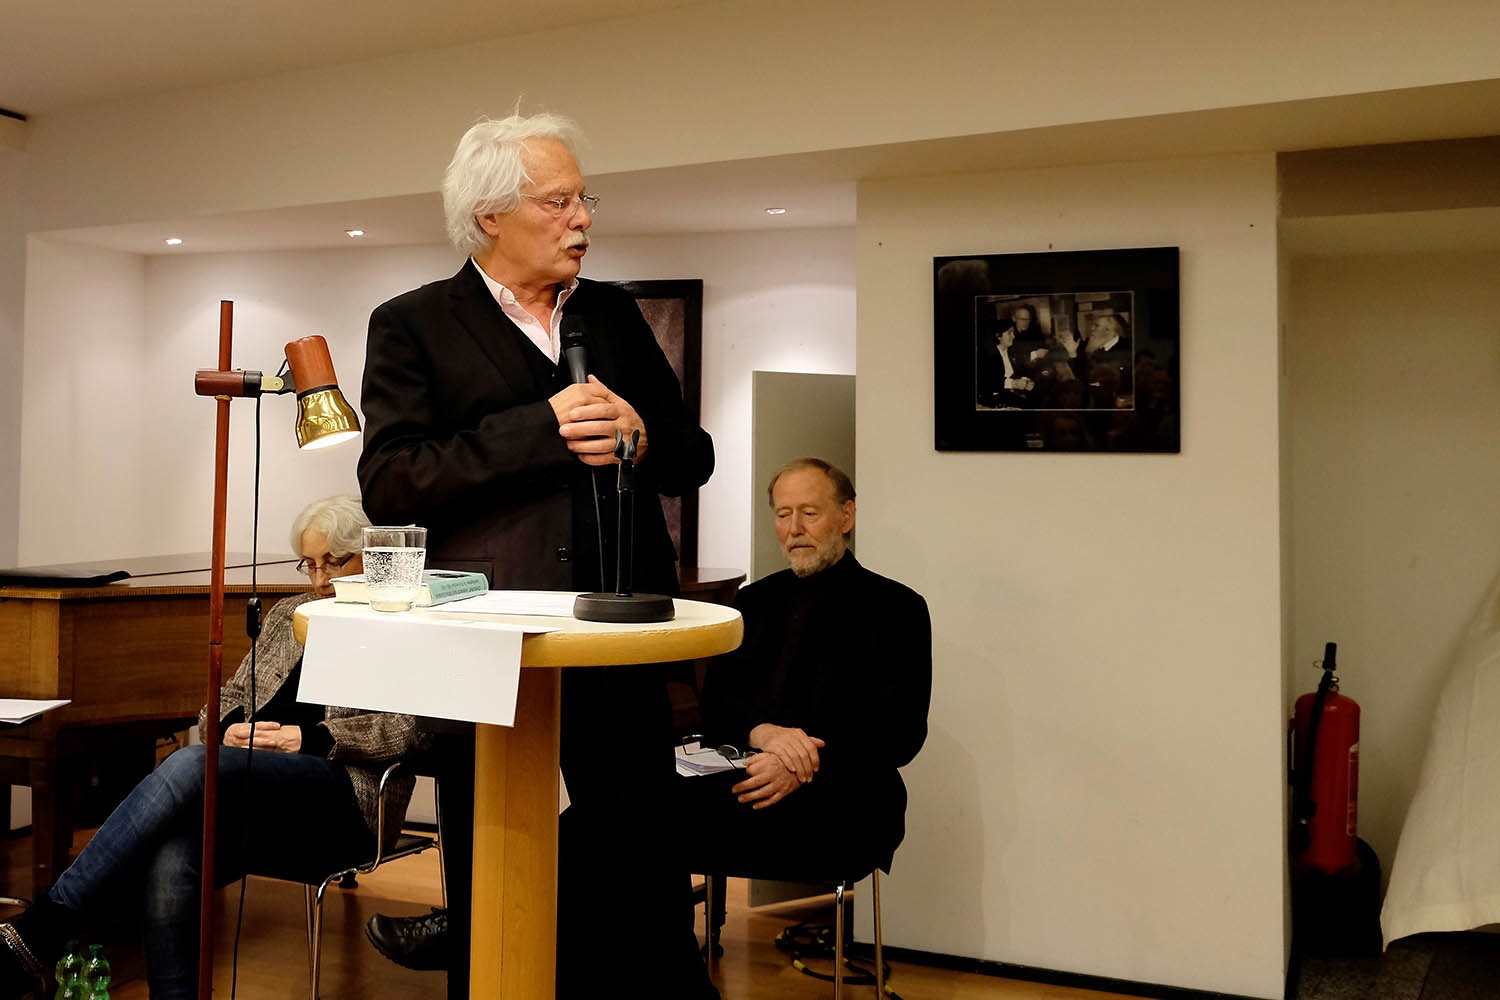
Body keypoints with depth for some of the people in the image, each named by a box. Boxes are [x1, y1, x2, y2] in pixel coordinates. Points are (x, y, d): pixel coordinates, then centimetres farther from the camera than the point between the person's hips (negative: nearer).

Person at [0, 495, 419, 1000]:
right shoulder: (287, 613, 25)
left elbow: (407, 728, -7)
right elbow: (231, 695, 25)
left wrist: (309, 738, -16)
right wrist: (231, 726, 1)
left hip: (343, 796, -5)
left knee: (191, 764, -31)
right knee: (169, 863, -31)